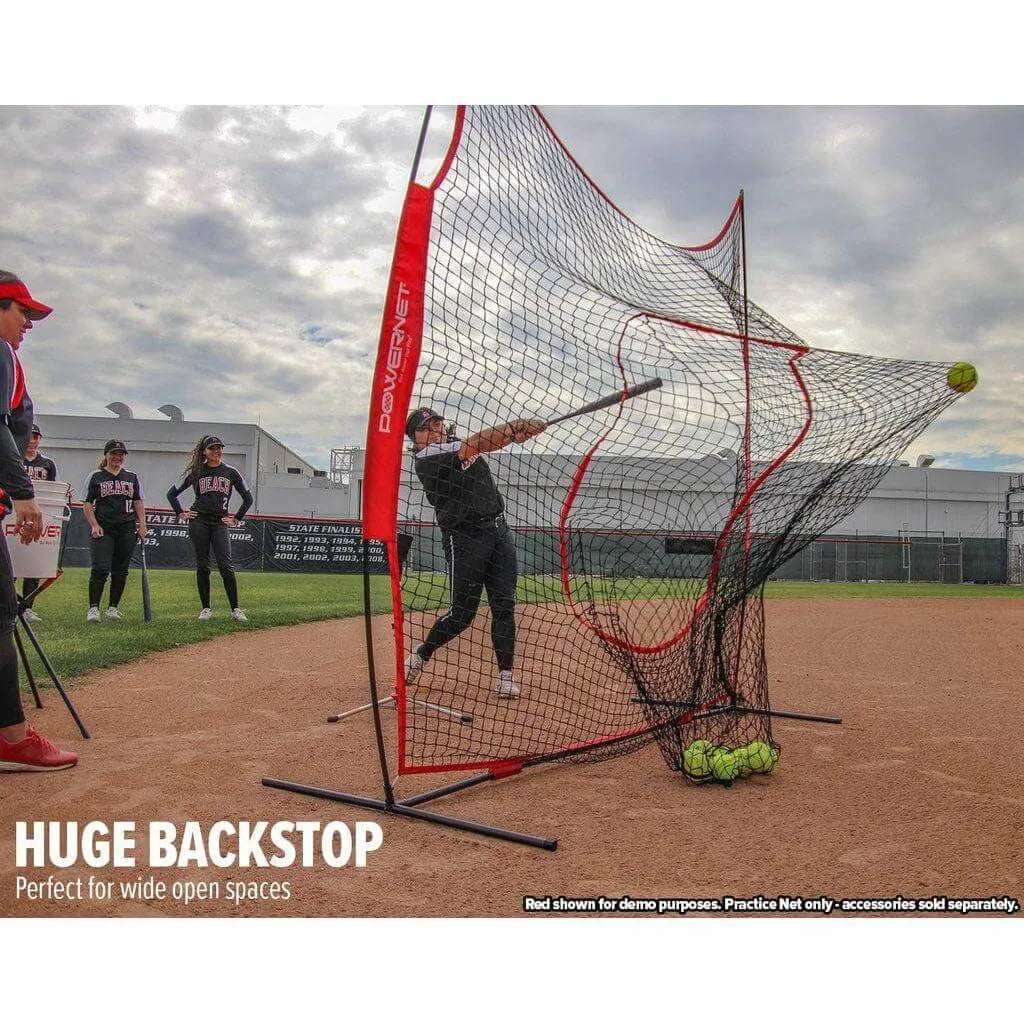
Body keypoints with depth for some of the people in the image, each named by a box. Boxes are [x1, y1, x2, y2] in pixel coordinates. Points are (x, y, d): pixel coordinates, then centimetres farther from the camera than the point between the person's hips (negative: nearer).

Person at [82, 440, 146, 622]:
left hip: (127, 531, 3)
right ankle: (93, 608, -6)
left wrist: (142, 525, 4)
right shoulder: (96, 477, 6)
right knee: (100, 569, -12)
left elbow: (138, 503, 15)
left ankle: (113, 608, 13)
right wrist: (94, 525, -8)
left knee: (120, 571, 5)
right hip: (103, 530, -3)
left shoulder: (132, 478, 14)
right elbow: (87, 505, 4)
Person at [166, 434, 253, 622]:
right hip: (198, 522, 0)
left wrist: (237, 518, 9)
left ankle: (235, 609, -6)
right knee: (202, 565, 2)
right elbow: (172, 493, 15)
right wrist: (181, 514, 7)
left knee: (226, 565, -9)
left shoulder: (231, 472, 8)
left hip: (220, 523, 0)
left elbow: (248, 498, 14)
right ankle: (205, 609, 9)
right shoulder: (196, 472, 7)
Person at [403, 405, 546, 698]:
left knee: (504, 606, 0)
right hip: (465, 539, -7)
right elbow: (476, 444, -21)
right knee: (462, 612, -2)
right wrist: (516, 426, -22)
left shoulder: (456, 442, 15)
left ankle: (505, 675, 5)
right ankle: (419, 656, 20)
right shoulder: (427, 459, -11)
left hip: (499, 530, 7)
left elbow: (490, 442, 2)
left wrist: (519, 431, -18)